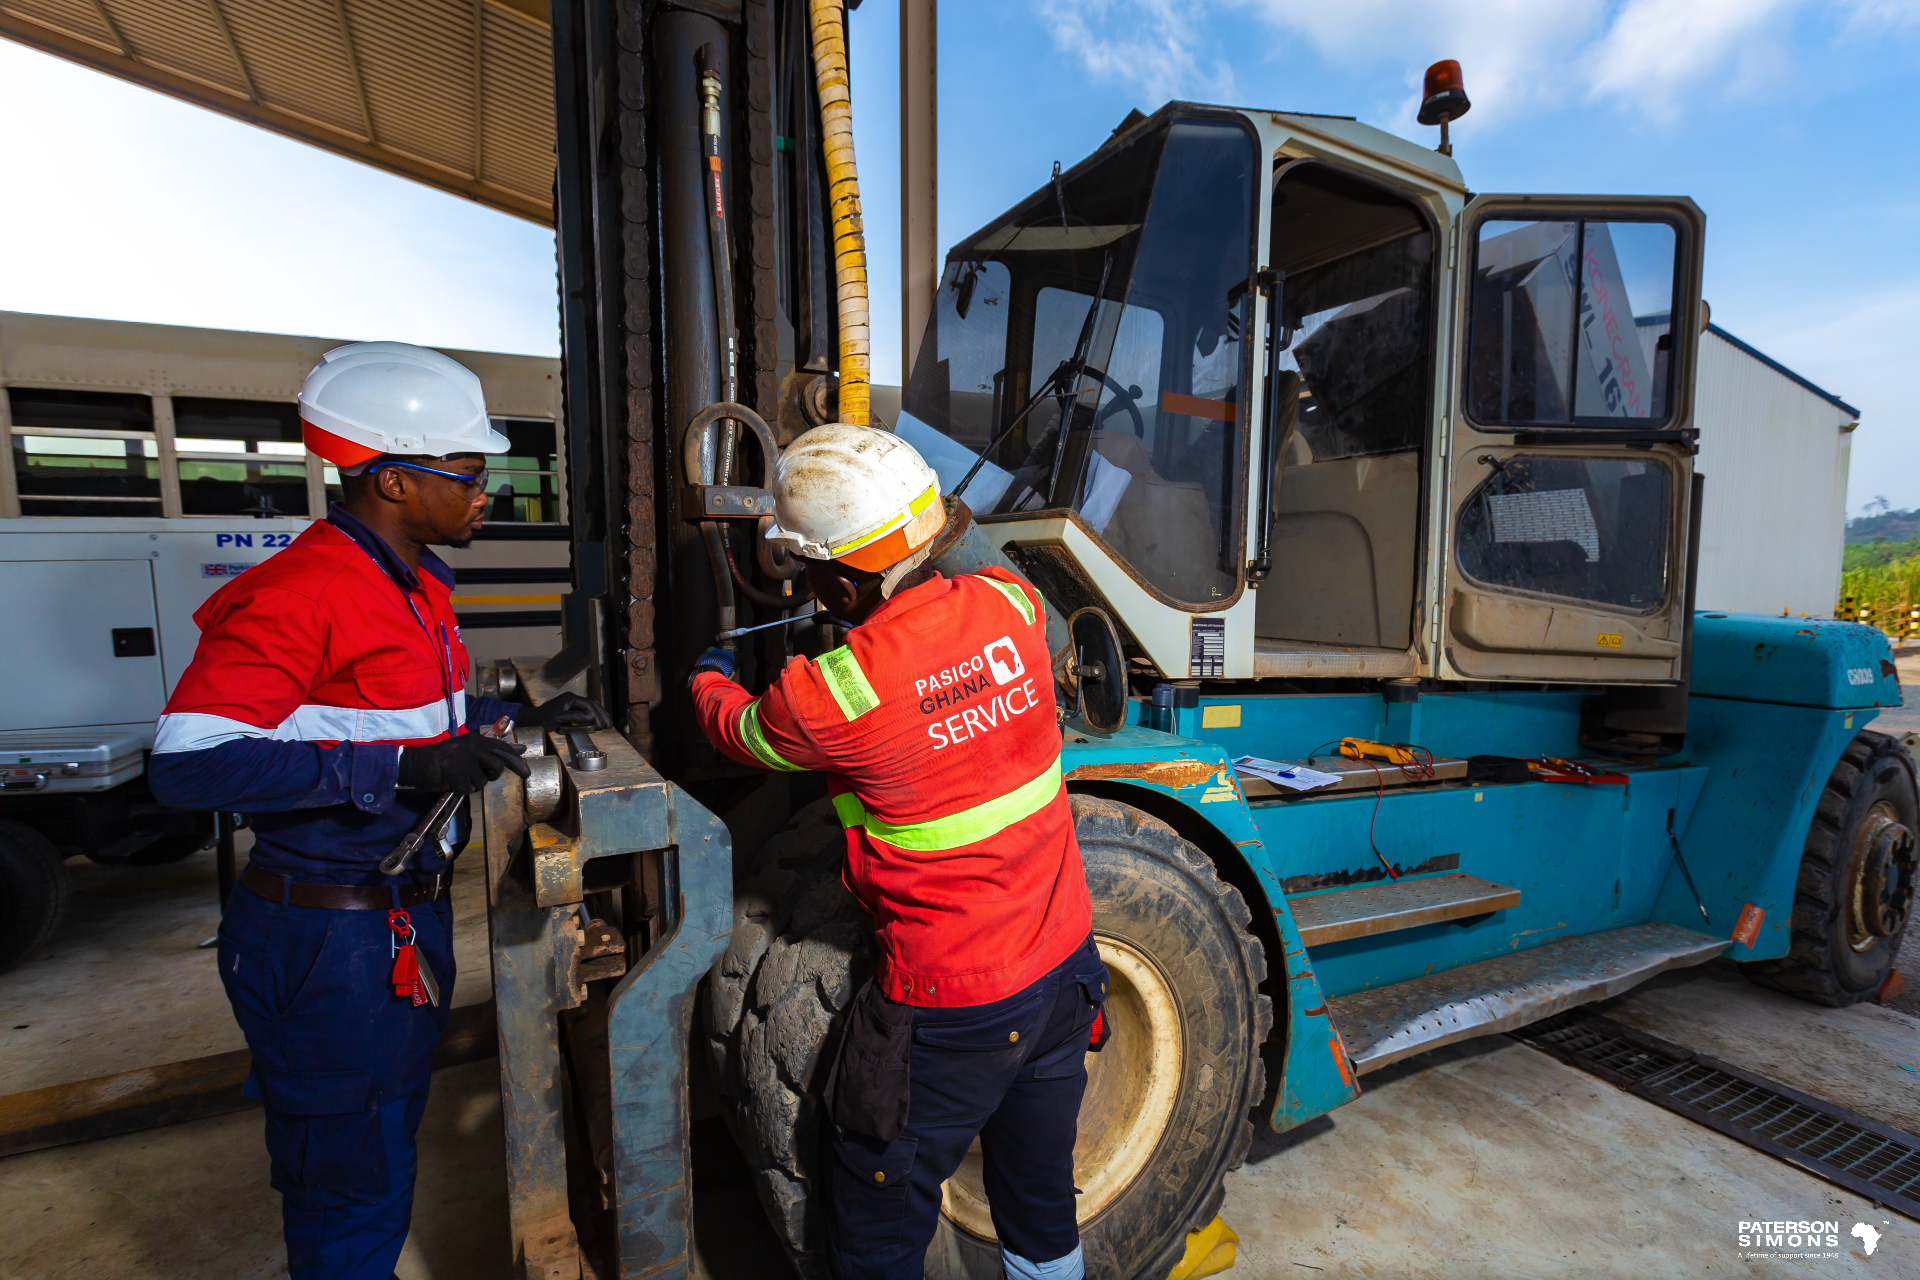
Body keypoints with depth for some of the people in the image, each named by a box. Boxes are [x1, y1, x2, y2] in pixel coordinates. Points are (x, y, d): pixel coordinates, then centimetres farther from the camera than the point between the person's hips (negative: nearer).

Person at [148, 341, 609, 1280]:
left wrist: (515, 719, 9)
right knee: (350, 1190, 9)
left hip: (408, 919, 9)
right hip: (329, 943, -9)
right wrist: (399, 768, -32)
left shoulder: (417, 588, 9)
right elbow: (187, 763, -28)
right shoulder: (295, 595, -22)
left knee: (388, 1143, 26)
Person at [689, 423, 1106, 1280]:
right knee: (1042, 1201, 28)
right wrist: (871, 627, 25)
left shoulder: (827, 697, -24)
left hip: (950, 1005, -6)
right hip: (1064, 965, 6)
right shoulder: (1012, 606, -11)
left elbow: (739, 731, 1)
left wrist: (708, 678, 22)